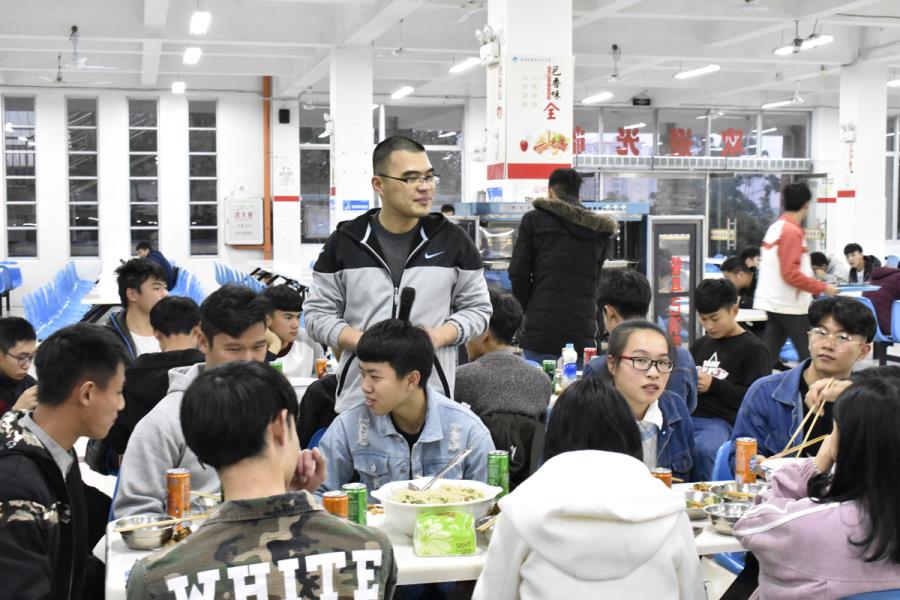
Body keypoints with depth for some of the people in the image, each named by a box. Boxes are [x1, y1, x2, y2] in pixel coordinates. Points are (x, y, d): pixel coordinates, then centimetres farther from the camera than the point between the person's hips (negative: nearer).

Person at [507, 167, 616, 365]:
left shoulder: (534, 219, 5)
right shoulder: (599, 228, 15)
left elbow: (518, 274, 1)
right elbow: (595, 277, 14)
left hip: (542, 328, -3)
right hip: (582, 332, 3)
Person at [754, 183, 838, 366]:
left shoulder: (775, 227, 10)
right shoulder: (792, 231, -16)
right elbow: (791, 273, -20)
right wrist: (823, 287, -14)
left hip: (774, 302, 9)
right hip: (790, 305, -9)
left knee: (769, 355, 7)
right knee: (808, 356, -1)